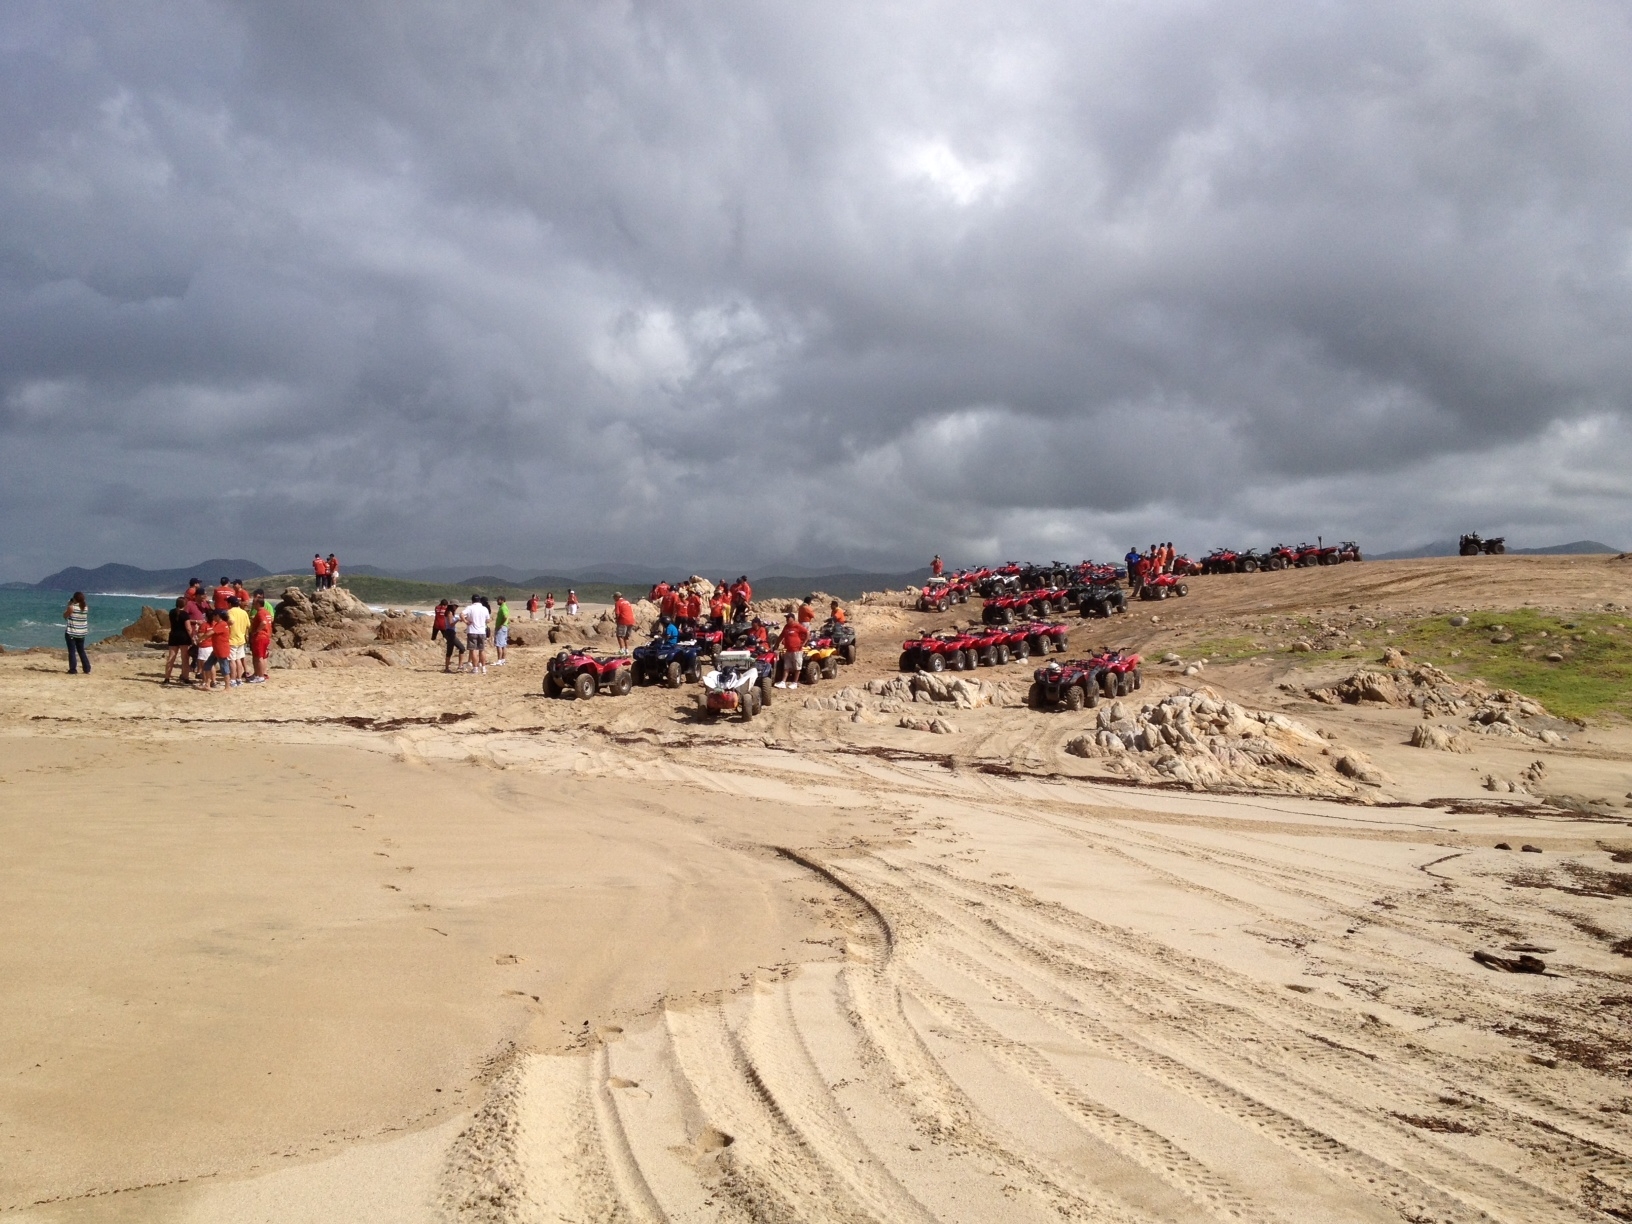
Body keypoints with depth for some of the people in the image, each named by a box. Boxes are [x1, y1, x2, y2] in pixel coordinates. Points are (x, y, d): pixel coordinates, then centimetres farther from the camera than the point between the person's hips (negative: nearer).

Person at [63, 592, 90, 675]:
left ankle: (73, 670, -1)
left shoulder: (71, 607, -14)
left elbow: (65, 616, 0)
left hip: (71, 632, -5)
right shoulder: (86, 607, 1)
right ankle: (87, 669, 15)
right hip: (82, 632, 5)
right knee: (81, 651, 16)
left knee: (72, 651, 0)